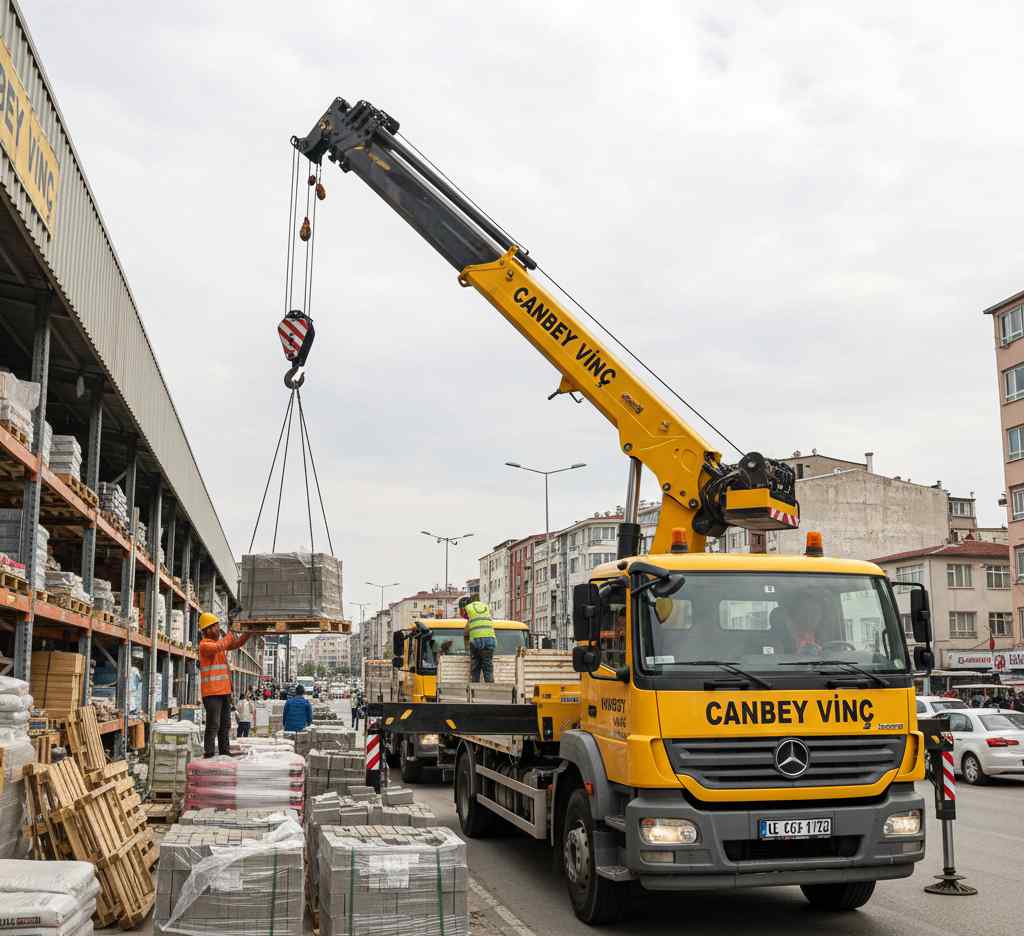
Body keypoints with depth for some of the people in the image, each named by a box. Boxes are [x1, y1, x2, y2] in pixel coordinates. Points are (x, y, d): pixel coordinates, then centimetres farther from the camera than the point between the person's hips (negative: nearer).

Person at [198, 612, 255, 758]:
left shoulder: (220, 641, 15)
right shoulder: (204, 644, -9)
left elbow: (237, 643, 17)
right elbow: (216, 648, -28)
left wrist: (248, 634, 0)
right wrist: (229, 637, -14)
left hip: (224, 690, 9)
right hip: (212, 692, -9)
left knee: (225, 725, 12)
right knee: (213, 725, -10)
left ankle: (225, 752, 19)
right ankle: (208, 754, -8)